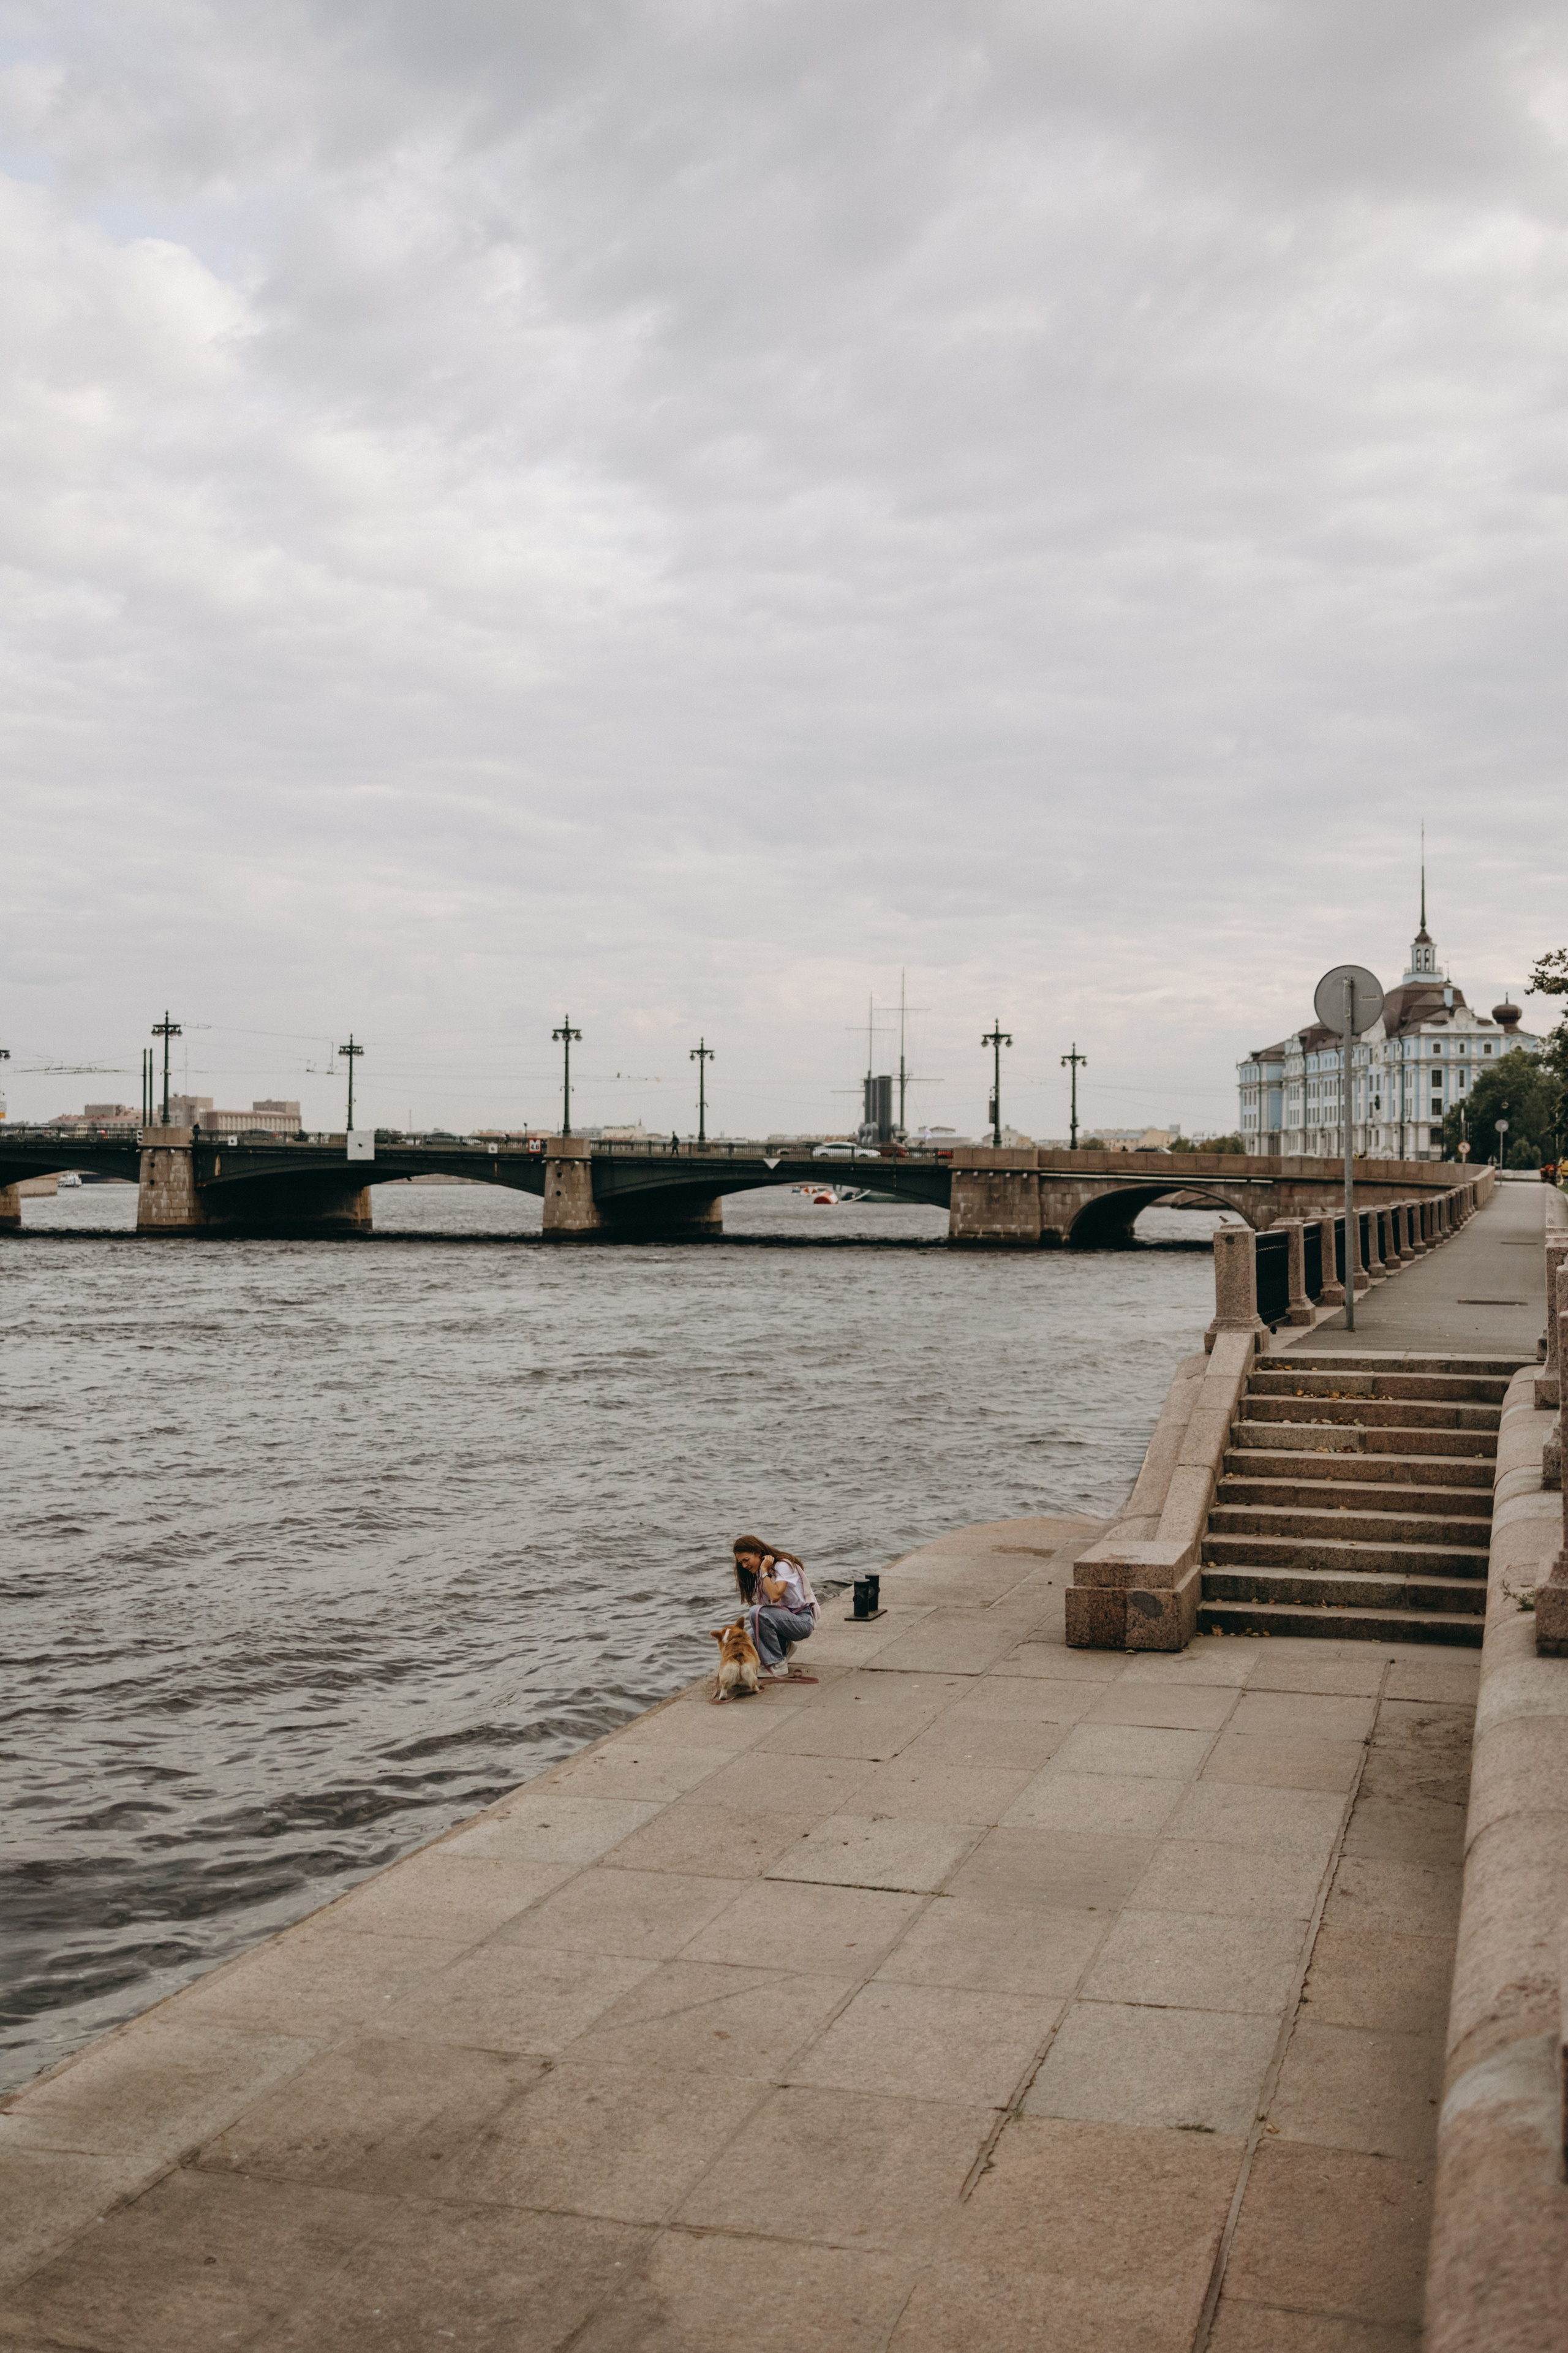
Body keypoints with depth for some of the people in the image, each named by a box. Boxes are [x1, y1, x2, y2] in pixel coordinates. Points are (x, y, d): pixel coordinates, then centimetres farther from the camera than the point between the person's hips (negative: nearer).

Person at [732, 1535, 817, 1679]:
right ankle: (784, 1646, 10)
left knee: (758, 1612, -31)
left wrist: (764, 1571, -21)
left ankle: (777, 1665, -22)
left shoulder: (783, 1565, -14)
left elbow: (775, 1596, -29)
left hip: (802, 1621, -8)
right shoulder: (758, 1573, 11)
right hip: (783, 1617, 8)